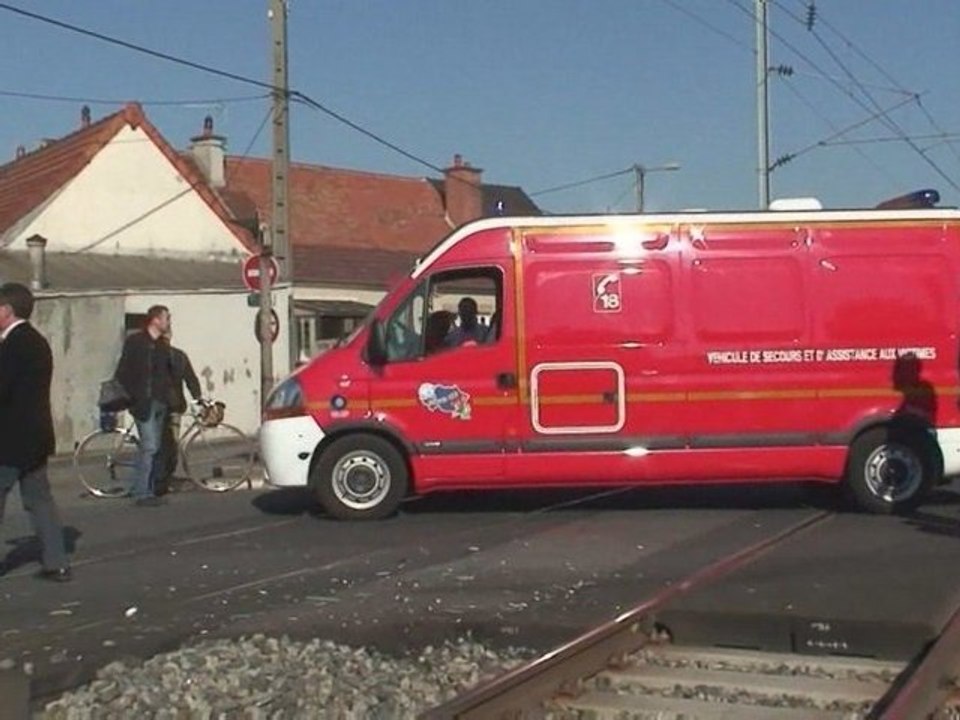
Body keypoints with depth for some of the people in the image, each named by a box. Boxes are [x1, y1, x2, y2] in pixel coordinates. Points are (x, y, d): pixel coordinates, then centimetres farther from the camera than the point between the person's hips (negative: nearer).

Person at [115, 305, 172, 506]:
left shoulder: (163, 345, 13)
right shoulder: (135, 341, -5)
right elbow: (122, 373, -8)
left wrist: (167, 395, 5)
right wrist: (135, 397, -11)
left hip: (159, 402, 7)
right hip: (144, 402, -7)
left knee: (154, 447, 8)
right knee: (149, 446, -12)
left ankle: (148, 490, 14)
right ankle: (142, 493, -7)